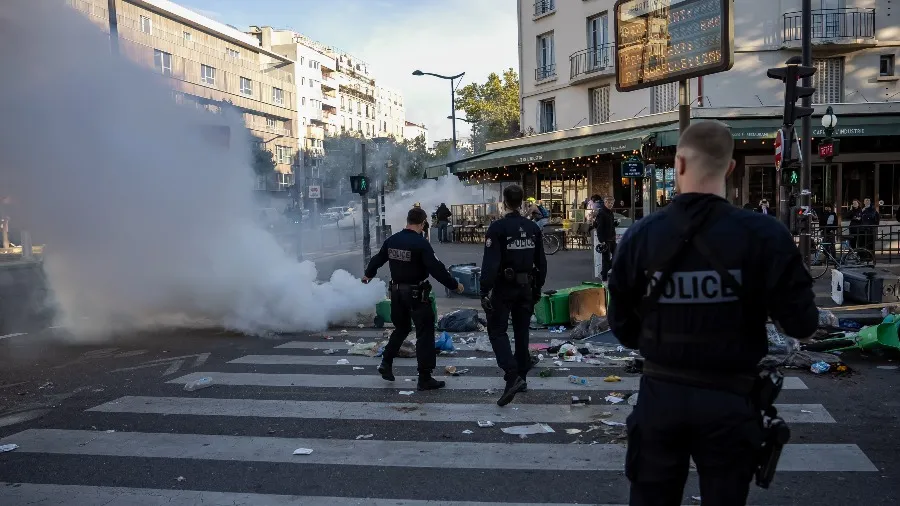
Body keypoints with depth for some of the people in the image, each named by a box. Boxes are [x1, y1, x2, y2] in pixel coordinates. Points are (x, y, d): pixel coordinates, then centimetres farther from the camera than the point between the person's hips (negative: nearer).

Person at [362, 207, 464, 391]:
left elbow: (378, 258, 18)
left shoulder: (392, 240, 3)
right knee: (425, 333, 1)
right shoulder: (421, 243, -18)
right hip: (416, 294, -7)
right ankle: (425, 378, 2)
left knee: (401, 328, 25)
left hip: (397, 292, 7)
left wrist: (369, 274, 37)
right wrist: (454, 285, -9)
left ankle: (386, 363, 26)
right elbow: (436, 269, -20)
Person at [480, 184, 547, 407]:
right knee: (522, 331, 15)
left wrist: (485, 292, -16)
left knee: (497, 330, 0)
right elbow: (541, 261, 10)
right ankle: (521, 376, 23)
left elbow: (490, 263, -19)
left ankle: (512, 375, -16)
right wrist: (538, 287, 19)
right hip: (526, 286, 6)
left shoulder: (497, 228, -13)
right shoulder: (533, 228, 5)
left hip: (504, 287, -6)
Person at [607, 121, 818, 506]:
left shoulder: (640, 236, -9)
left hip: (660, 395, 1)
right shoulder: (764, 235, -15)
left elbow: (622, 326, -2)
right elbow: (801, 324, -12)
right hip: (729, 400, -1)